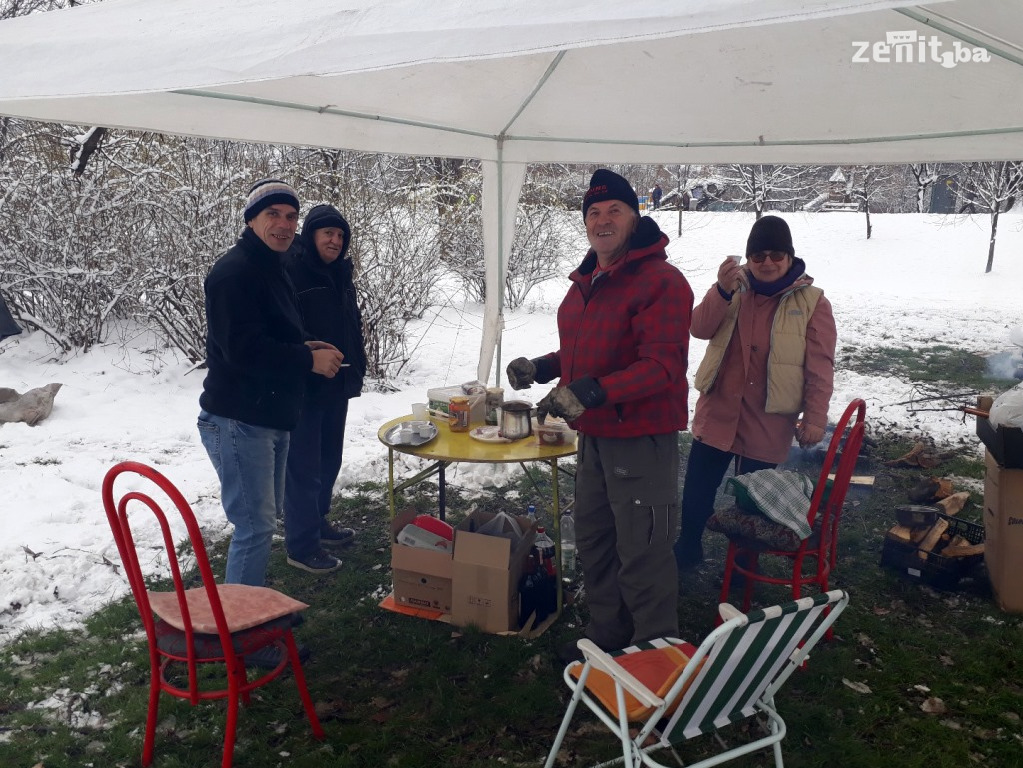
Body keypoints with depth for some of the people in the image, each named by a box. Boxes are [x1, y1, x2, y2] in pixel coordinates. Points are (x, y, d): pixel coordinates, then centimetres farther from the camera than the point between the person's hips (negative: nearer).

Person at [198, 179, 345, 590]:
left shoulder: (270, 268, 15)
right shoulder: (234, 271, -18)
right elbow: (243, 348, -27)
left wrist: (308, 346, 5)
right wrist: (309, 359, -19)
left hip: (269, 417, 11)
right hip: (238, 420, -11)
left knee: (265, 515, 20)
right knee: (256, 524, -7)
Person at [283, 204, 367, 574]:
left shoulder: (340, 272, 10)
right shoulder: (290, 270, -15)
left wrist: (357, 365, 16)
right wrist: (309, 360, -21)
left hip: (337, 385, 9)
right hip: (303, 388, -8)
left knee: (329, 459, 18)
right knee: (304, 466, -2)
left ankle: (317, 522, 35)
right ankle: (301, 545, 9)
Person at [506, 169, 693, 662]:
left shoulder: (661, 282, -17)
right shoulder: (585, 282, 13)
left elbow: (661, 365, -25)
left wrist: (588, 393, -34)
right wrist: (540, 368, 8)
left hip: (641, 440, -9)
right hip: (594, 435, 9)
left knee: (642, 555, 0)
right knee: (593, 542, 19)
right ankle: (607, 636, 38)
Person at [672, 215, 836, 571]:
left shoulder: (812, 302, -5)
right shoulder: (733, 288, 3)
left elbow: (820, 368, -6)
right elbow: (700, 328, -12)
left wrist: (814, 418, -11)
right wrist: (722, 291, -27)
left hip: (767, 424, -3)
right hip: (717, 413, 3)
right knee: (697, 490, 12)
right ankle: (687, 548, 34)